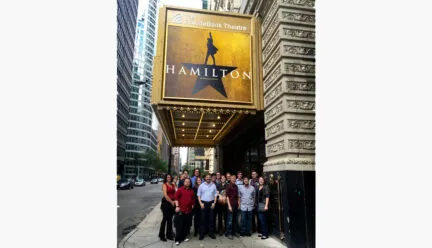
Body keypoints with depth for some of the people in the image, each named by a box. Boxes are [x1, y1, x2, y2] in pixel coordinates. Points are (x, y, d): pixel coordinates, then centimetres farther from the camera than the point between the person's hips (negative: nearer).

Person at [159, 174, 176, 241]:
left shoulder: (173, 185, 11)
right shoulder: (164, 185, -6)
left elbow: (175, 193, 7)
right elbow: (165, 195, -13)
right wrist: (171, 202, -12)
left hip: (172, 203, 5)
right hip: (166, 203, -5)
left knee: (170, 219, 12)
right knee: (165, 219, 1)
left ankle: (169, 235, 23)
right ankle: (162, 235, 14)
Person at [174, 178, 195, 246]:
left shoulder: (191, 191, 10)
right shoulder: (180, 189, -3)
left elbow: (193, 199, 16)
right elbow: (176, 198, -7)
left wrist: (192, 206, 8)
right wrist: (177, 206, -13)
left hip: (189, 210, 5)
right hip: (181, 210, -5)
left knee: (186, 225, 10)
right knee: (179, 225, 0)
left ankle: (183, 237, 26)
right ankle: (177, 239, 10)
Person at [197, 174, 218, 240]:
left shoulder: (213, 185, 5)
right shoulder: (201, 185, 2)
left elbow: (215, 195, 7)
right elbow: (198, 195, 3)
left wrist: (214, 203, -4)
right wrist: (200, 203, -6)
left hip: (211, 203, 2)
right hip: (203, 203, -1)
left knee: (211, 218, 7)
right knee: (203, 219, 1)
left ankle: (211, 233, 19)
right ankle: (202, 234, 11)